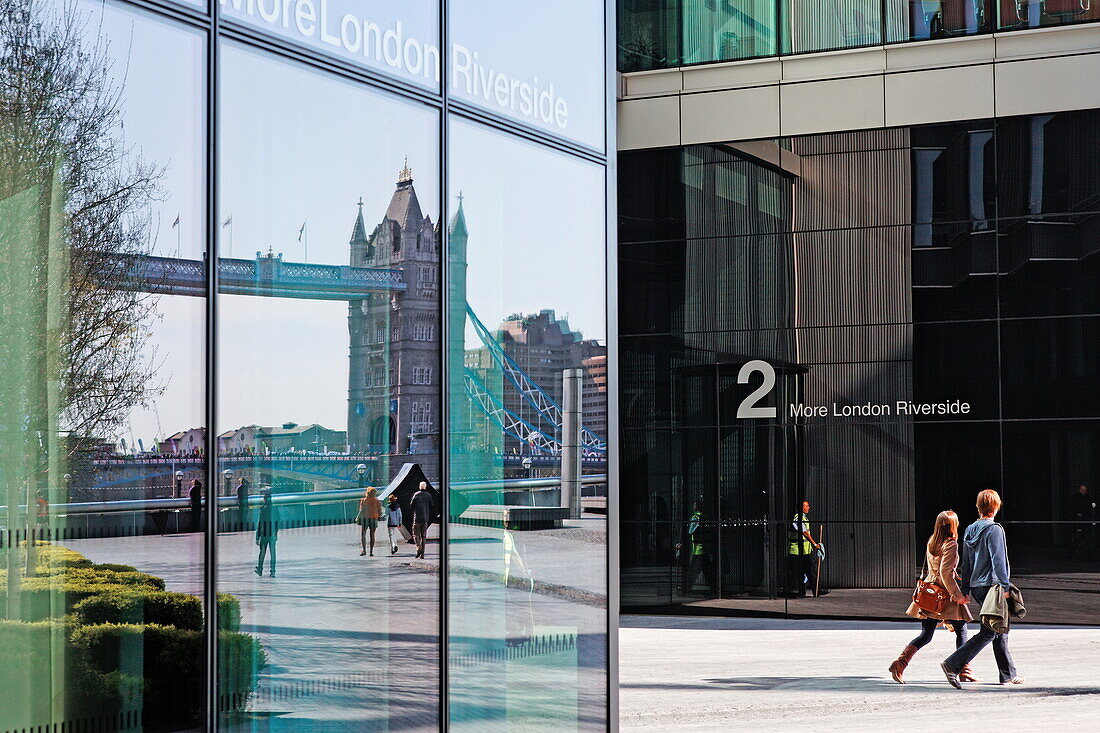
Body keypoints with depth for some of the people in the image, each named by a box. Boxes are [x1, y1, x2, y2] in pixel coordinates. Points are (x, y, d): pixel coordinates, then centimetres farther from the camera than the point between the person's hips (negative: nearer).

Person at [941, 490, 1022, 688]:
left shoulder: (970, 530, 11)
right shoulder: (994, 530, -12)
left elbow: (965, 562, 15)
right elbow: (998, 560, -18)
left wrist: (965, 589, 20)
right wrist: (1005, 586, -18)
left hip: (976, 586, 9)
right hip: (991, 585, -9)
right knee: (988, 632, -8)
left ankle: (1008, 675, 19)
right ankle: (953, 665, -17)